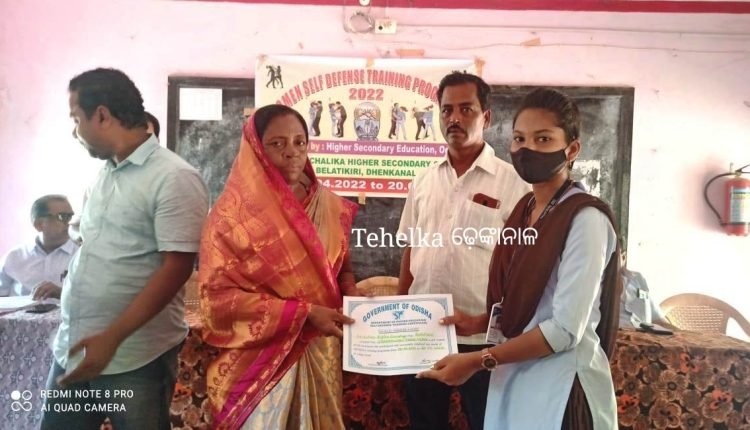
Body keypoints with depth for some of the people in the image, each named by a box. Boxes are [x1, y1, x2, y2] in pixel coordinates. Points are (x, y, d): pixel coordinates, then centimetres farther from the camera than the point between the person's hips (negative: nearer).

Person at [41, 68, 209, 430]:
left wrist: (111, 338, -22)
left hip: (135, 358, -7)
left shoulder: (174, 178, -14)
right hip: (73, 348, 7)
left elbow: (176, 268, -19)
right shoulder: (104, 172, 10)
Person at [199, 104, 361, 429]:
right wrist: (304, 312, -21)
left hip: (319, 351, 5)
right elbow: (218, 295, -16)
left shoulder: (330, 206, 1)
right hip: (260, 355, -4)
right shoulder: (234, 212, -12)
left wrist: (351, 294, -9)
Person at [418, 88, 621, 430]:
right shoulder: (524, 209, 6)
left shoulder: (585, 218, -17)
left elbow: (566, 329, -21)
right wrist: (480, 323, 1)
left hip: (562, 386, -7)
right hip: (513, 379, 7)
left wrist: (478, 361, -20)